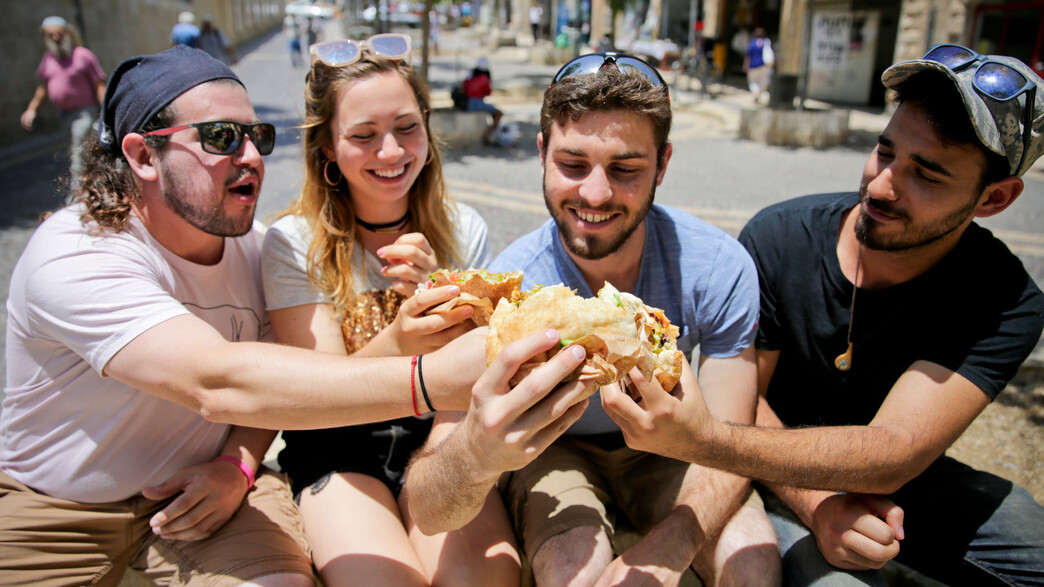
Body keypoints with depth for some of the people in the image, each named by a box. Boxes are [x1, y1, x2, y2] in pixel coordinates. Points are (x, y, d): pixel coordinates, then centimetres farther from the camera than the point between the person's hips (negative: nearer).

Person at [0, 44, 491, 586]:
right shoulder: (74, 257, -25)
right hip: (58, 507, -2)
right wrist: (432, 381, -50)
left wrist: (239, 464, -15)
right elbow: (218, 385, -41)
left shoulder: (254, 244, -5)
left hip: (199, 489, 3)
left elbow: (275, 374, 6)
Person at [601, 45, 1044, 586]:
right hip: (780, 476, -2)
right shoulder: (778, 238, -17)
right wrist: (813, 502, -28)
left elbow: (892, 455, -31)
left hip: (900, 481, 2)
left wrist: (705, 440, -46)